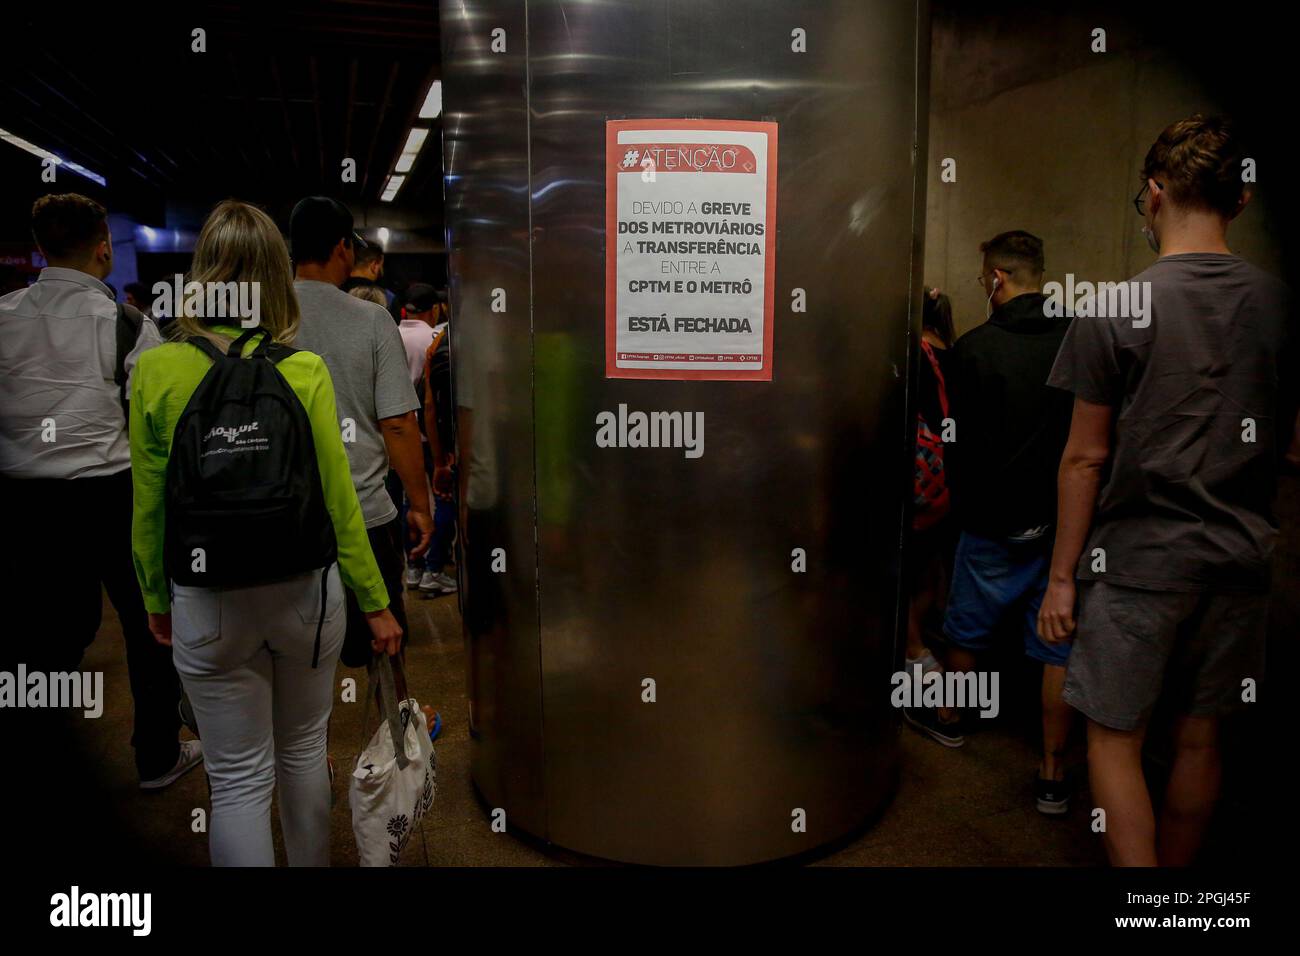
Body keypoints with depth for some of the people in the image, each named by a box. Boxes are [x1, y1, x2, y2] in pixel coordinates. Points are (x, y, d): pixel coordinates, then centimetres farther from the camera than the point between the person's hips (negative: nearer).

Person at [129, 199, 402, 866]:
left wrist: (157, 599, 14)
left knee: (238, 778, 11)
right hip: (305, 591, 1)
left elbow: (149, 507, -2)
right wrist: (375, 604, 2)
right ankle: (312, 863, 40)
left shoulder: (155, 370, -9)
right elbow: (338, 503, -8)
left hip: (207, 604, -1)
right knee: (304, 751, 21)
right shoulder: (305, 371, -11)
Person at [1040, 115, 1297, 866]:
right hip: (1240, 558, 5)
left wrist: (1063, 575, -3)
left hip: (1137, 559, -5)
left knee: (1115, 742, 6)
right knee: (1201, 738, 17)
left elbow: (1087, 457, -10)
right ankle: (1175, 876, 34)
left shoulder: (1117, 307, -11)